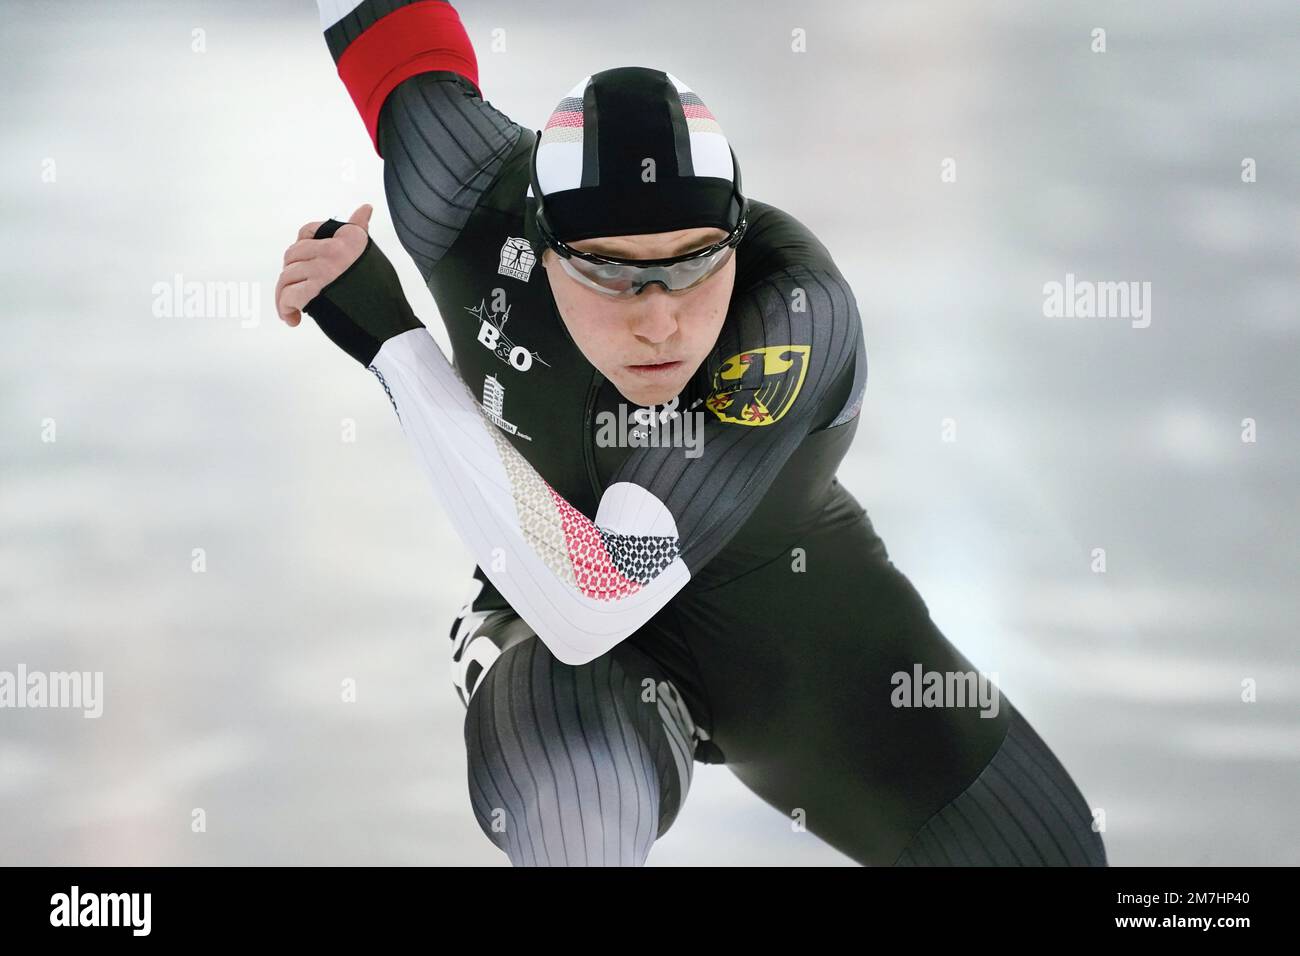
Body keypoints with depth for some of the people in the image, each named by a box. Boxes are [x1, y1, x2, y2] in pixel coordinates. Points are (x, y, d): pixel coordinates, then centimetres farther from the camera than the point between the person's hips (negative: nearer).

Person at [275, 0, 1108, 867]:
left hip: (791, 607, 1)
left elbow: (593, 607, -39)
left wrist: (387, 338, -37)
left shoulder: (795, 311, -35)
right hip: (560, 625, -1)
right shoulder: (483, 209, -26)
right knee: (576, 796, -38)